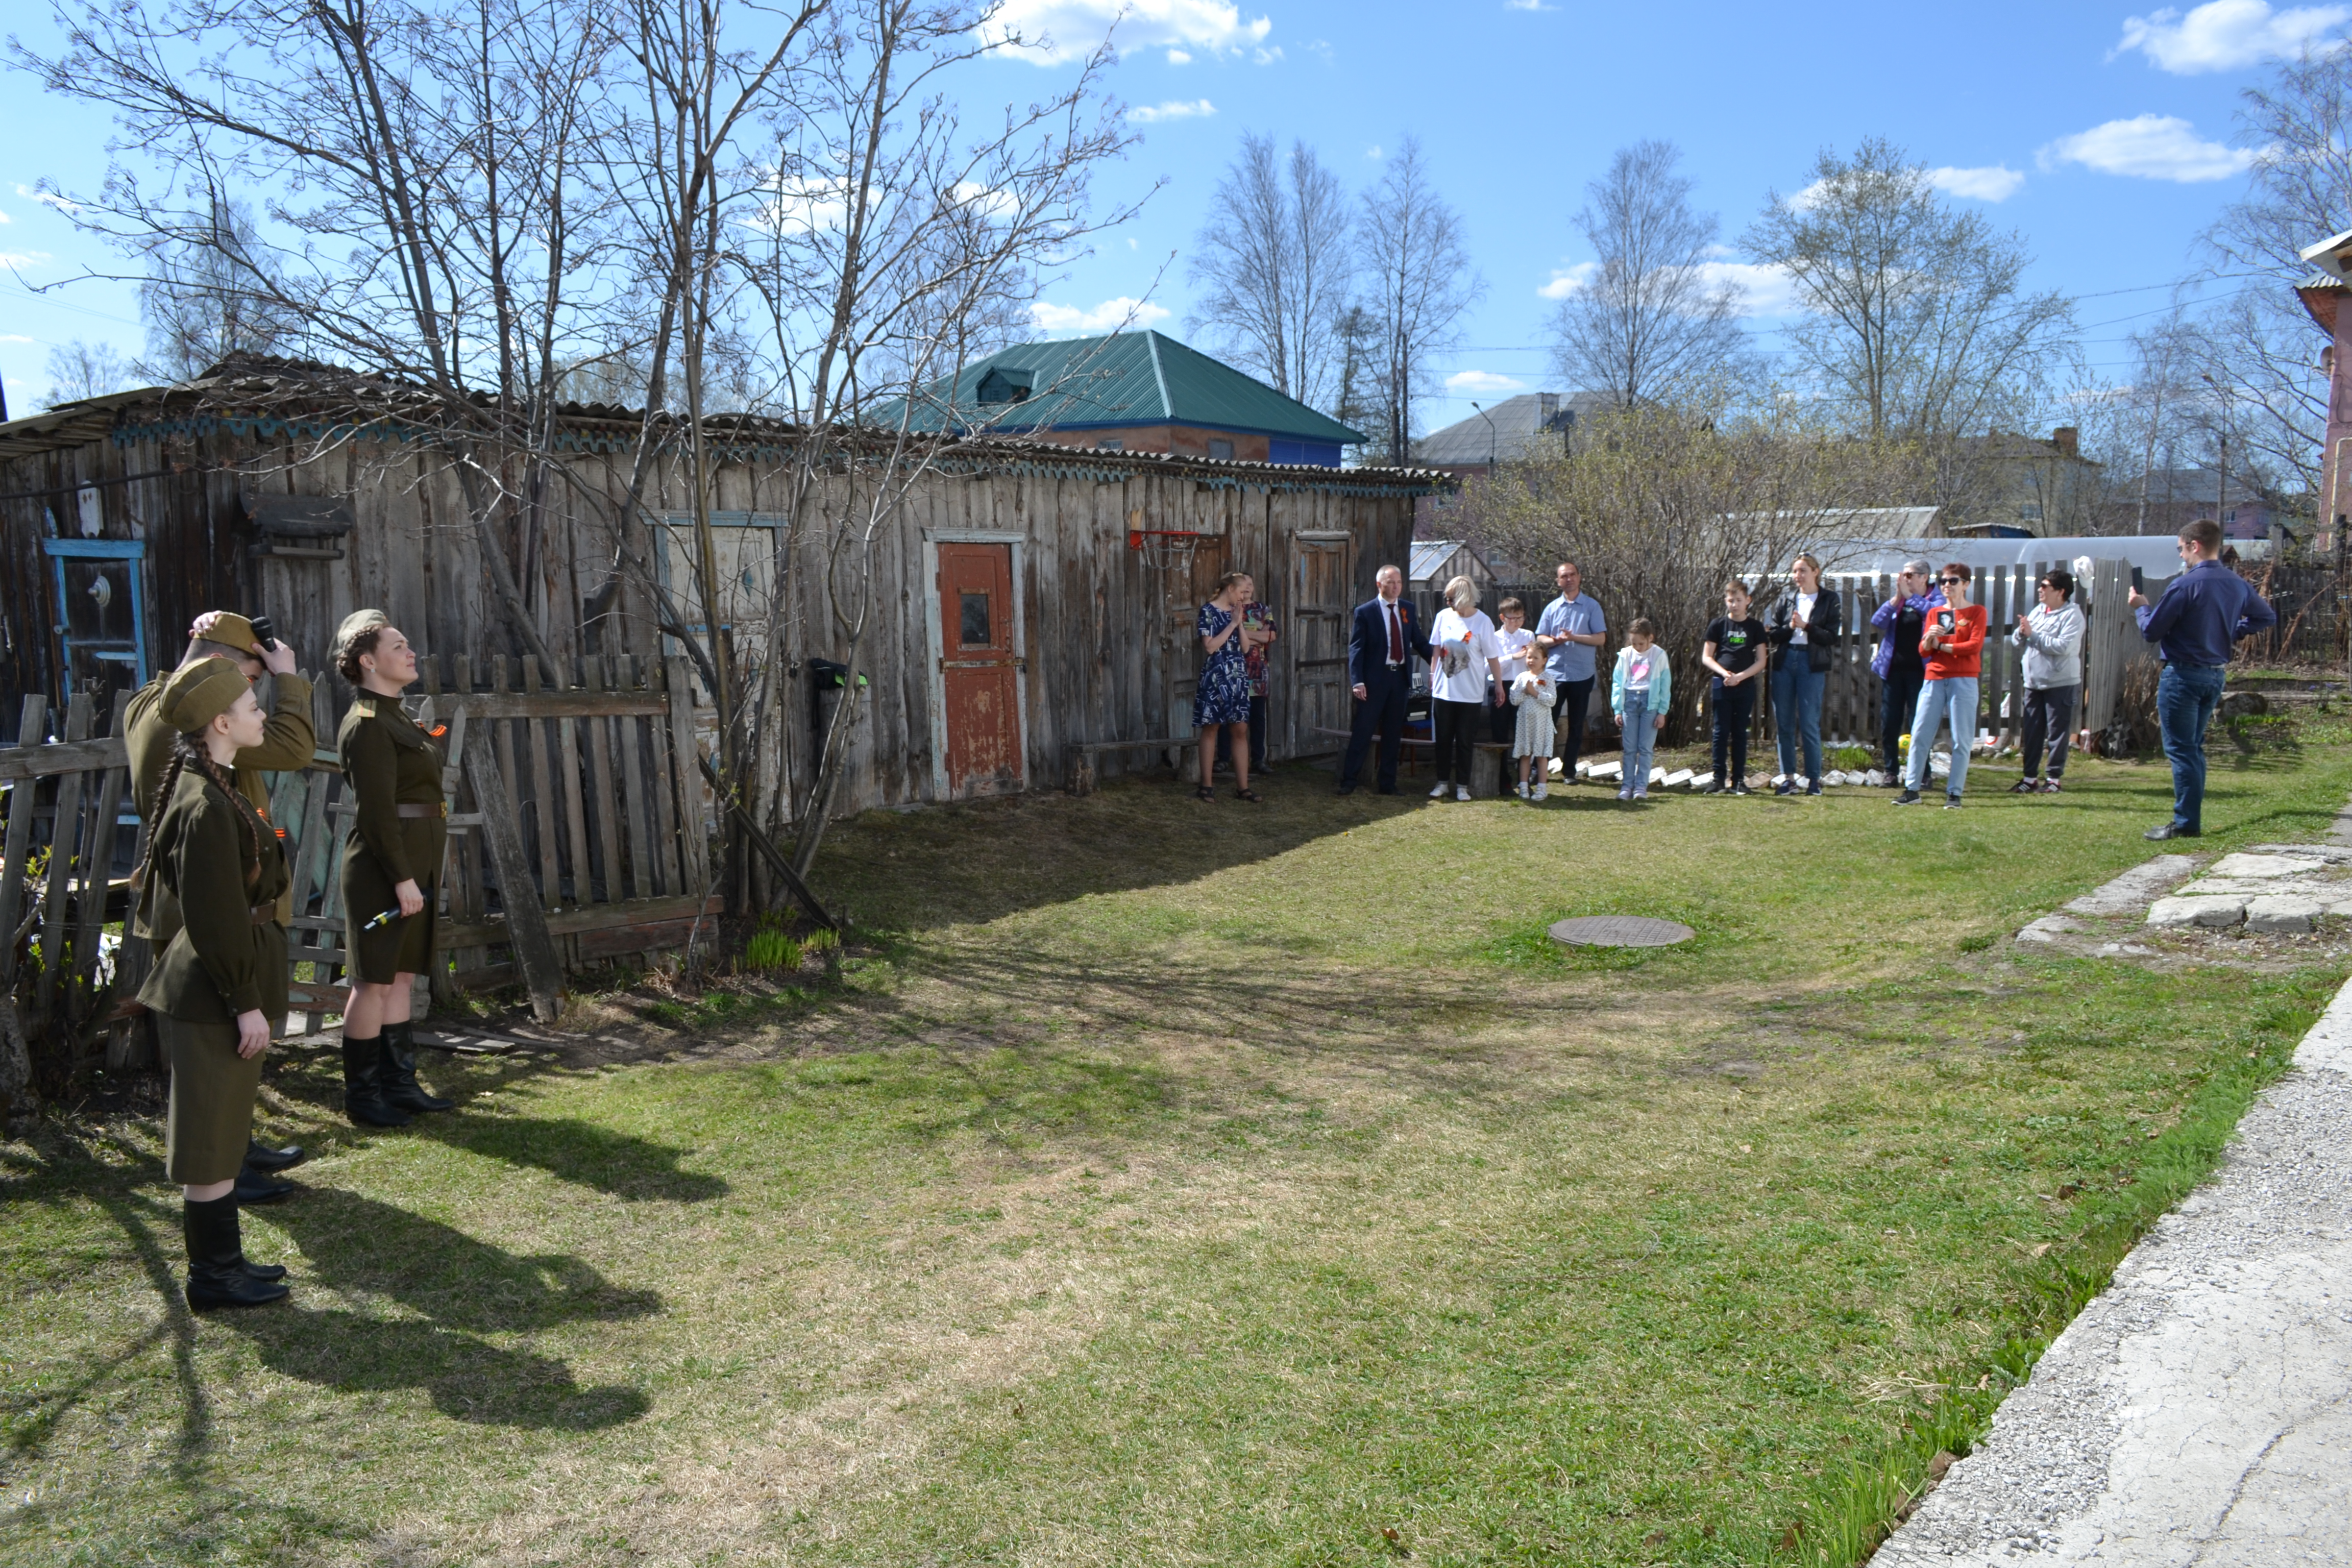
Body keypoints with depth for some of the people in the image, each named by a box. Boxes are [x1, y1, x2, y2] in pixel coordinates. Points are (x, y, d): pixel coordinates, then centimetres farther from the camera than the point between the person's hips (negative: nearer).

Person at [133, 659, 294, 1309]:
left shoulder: (210, 787, 9)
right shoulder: (206, 806, -22)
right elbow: (216, 919, -23)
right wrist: (246, 1002, -18)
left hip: (209, 991, 10)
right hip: (214, 998, -10)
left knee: (222, 1129, 18)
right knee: (212, 1133, 2)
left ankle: (222, 1257, 30)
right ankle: (213, 1276, 14)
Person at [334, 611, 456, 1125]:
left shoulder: (393, 716, 16)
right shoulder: (366, 724, -14)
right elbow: (377, 811, -19)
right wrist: (402, 879, -21)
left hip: (412, 862, 10)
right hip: (384, 867, -10)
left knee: (401, 975, 13)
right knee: (376, 980, -2)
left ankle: (400, 1083, 21)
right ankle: (361, 1096, 8)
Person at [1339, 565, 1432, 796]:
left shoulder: (1409, 609, 9)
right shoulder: (1365, 612, -5)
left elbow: (1420, 641, 13)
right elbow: (1356, 648, -8)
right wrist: (1357, 681, -18)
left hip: (1401, 677, 5)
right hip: (1375, 679, -4)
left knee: (1393, 734, 10)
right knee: (1362, 732, -3)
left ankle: (1388, 783, 17)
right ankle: (1349, 781, 4)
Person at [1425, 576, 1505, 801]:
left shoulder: (1483, 622, -10)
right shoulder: (1444, 616, 0)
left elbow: (1493, 658, -5)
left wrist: (1499, 686, -2)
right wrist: (1433, 675, 10)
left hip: (1470, 694, -3)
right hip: (1443, 690, 3)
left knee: (1464, 742, 4)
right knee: (1443, 739, 9)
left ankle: (1462, 786, 13)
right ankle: (1442, 783, 19)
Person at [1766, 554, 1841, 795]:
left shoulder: (1829, 600, 2)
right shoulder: (1786, 599, 11)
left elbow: (1831, 637, -6)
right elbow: (1773, 634, 6)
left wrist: (1806, 626, -16)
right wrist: (1789, 627, -12)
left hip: (1812, 664, -4)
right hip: (1784, 662, 4)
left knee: (1809, 725, -4)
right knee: (1784, 724, 4)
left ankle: (1814, 779, 4)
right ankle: (1788, 777, 12)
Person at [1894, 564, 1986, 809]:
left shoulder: (1976, 612, 5)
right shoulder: (1934, 613, 16)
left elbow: (1975, 645, -10)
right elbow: (1923, 651, 9)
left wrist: (1941, 646, -4)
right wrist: (1929, 638, -13)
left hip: (1963, 680, -4)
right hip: (1934, 679, 4)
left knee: (1961, 740, -4)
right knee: (1920, 735, -2)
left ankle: (1954, 794, -1)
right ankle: (1911, 790, 1)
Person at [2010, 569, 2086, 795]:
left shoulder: (2072, 615, -10)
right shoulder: (2038, 611, 12)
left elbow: (2063, 646, -23)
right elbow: (2017, 640, 11)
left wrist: (2033, 634, -19)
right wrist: (2021, 633, -11)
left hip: (2061, 684, -7)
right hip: (2034, 682, 7)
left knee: (2057, 732, 0)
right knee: (2030, 732, 8)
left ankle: (2053, 778, 7)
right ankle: (2030, 777, 14)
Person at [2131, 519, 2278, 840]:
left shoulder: (2185, 585, -18)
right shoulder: (2239, 585, 5)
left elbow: (2151, 631, -13)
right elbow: (2267, 616, 20)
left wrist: (2140, 606, 5)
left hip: (2182, 675, -7)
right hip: (2215, 676, 7)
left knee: (2181, 751, -2)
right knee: (2194, 749, 16)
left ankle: (2186, 824, -1)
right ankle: (2191, 818, 20)